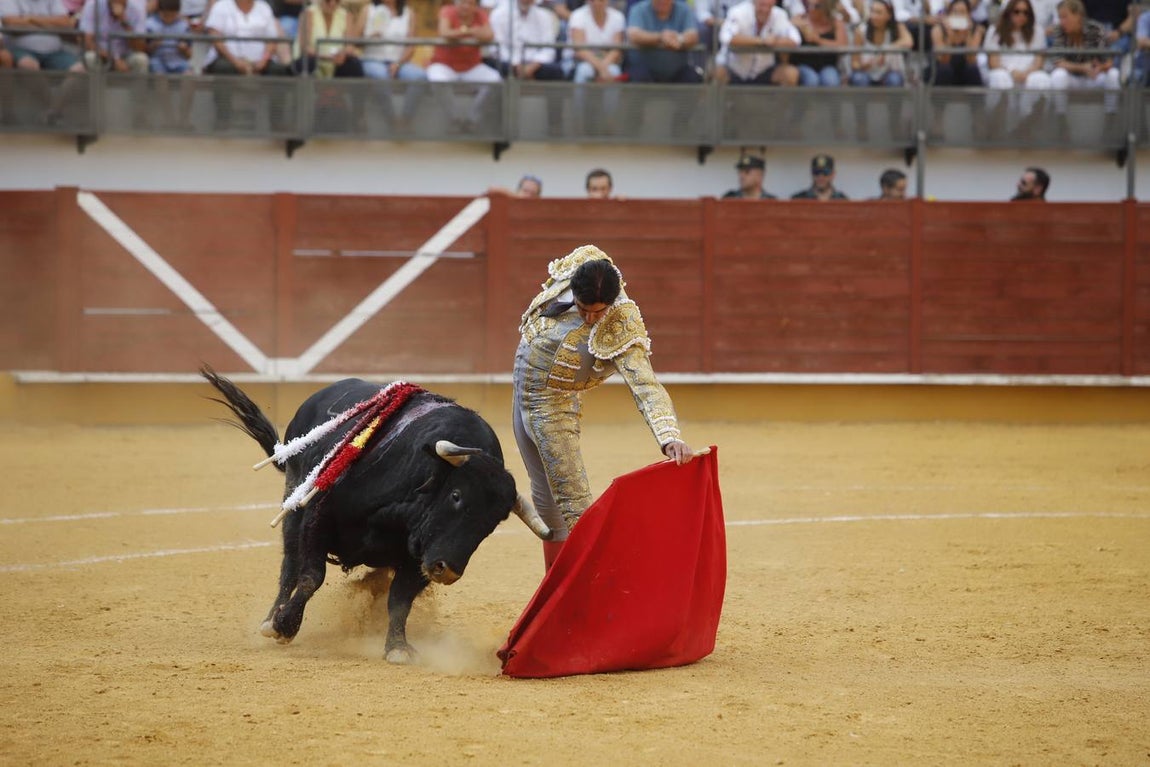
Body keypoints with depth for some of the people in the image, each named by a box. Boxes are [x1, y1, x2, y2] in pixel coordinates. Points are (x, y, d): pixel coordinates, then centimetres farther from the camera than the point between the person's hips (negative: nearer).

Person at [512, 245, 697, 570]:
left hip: (553, 406, -6)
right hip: (521, 394, 6)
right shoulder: (583, 259, -15)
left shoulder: (620, 330, -29)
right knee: (544, 498, 17)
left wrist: (670, 437, -53)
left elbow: (645, 386, -39)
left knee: (573, 503, -11)